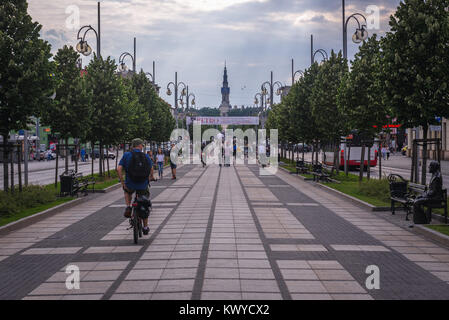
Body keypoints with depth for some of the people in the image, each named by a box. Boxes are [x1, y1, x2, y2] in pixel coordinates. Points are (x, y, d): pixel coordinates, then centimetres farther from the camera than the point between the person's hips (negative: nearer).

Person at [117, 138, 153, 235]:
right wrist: (147, 179, 25)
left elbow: (119, 169, -11)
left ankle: (128, 207, 13)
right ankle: (145, 227, 22)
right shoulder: (146, 156, 0)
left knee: (127, 192, 37)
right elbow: (151, 170, 6)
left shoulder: (127, 155, -3)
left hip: (130, 184, 0)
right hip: (143, 185, 0)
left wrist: (122, 182, -4)